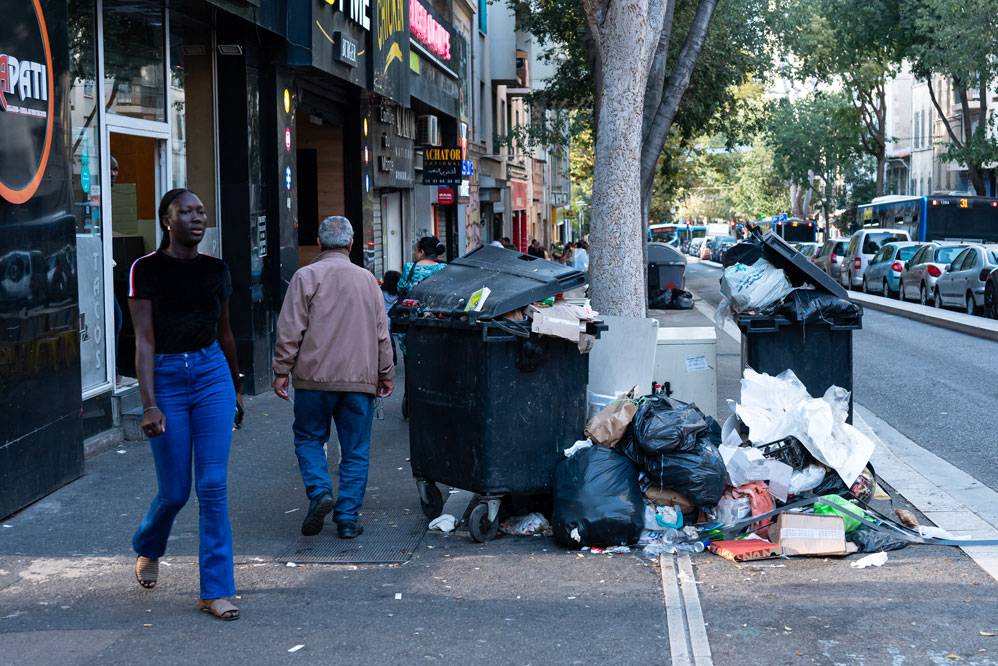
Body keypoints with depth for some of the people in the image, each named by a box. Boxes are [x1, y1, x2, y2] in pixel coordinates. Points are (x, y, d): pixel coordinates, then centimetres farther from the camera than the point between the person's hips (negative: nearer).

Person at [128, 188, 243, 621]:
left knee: (213, 487, -4)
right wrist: (149, 404, -18)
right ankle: (147, 548, 38)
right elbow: (144, 340, -10)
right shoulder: (147, 269, -5)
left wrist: (237, 387, 26)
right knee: (174, 491, 4)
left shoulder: (216, 270, 7)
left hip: (212, 374, 3)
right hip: (167, 378, -3)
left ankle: (216, 590, 2)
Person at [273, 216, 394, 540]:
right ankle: (348, 518, 5)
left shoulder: (306, 277, -2)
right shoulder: (367, 280, 8)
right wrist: (385, 374, 18)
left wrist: (282, 370, 0)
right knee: (355, 450, 6)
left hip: (315, 377, -2)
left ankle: (319, 491, -8)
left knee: (309, 438, 13)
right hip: (359, 379, 2)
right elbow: (381, 334, 11)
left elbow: (290, 330, -6)